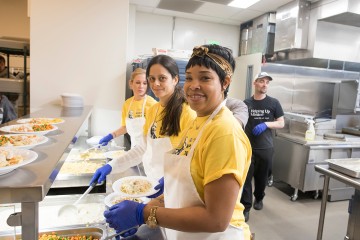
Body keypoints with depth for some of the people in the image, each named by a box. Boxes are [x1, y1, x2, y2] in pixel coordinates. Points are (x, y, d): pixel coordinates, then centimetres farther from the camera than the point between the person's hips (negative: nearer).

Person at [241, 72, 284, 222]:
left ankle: (259, 198, 40)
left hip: (266, 148, 1)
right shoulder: (246, 103, 2)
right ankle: (246, 207, 9)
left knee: (262, 177, 16)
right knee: (246, 178, -2)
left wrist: (266, 124, -15)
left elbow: (281, 123, 2)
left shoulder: (273, 103, 0)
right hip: (248, 147, 0)